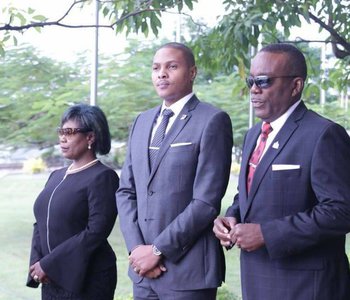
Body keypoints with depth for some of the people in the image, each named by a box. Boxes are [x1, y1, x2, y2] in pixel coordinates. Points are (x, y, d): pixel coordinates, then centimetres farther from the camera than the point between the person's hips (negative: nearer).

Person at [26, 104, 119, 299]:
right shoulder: (56, 176, 14)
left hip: (86, 282, -6)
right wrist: (37, 261, -5)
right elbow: (41, 223, 13)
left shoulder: (102, 177, -9)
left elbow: (96, 231, -18)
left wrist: (49, 264, -16)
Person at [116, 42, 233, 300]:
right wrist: (136, 246, -4)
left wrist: (158, 249, -13)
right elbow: (126, 190, 10)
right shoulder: (142, 122, 13)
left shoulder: (212, 120, -8)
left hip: (188, 268, -5)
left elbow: (207, 201, -14)